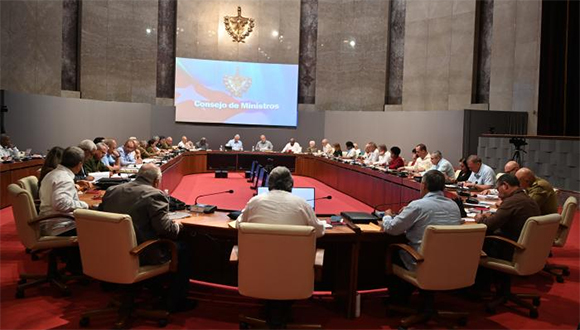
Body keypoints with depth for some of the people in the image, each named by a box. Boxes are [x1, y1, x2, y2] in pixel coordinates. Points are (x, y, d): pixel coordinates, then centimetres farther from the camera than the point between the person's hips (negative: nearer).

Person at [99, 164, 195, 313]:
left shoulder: (111, 191, 4)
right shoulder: (155, 195, -16)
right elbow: (166, 229, -21)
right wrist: (177, 225, 1)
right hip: (142, 256, -7)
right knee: (182, 250, 14)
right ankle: (175, 303, 20)